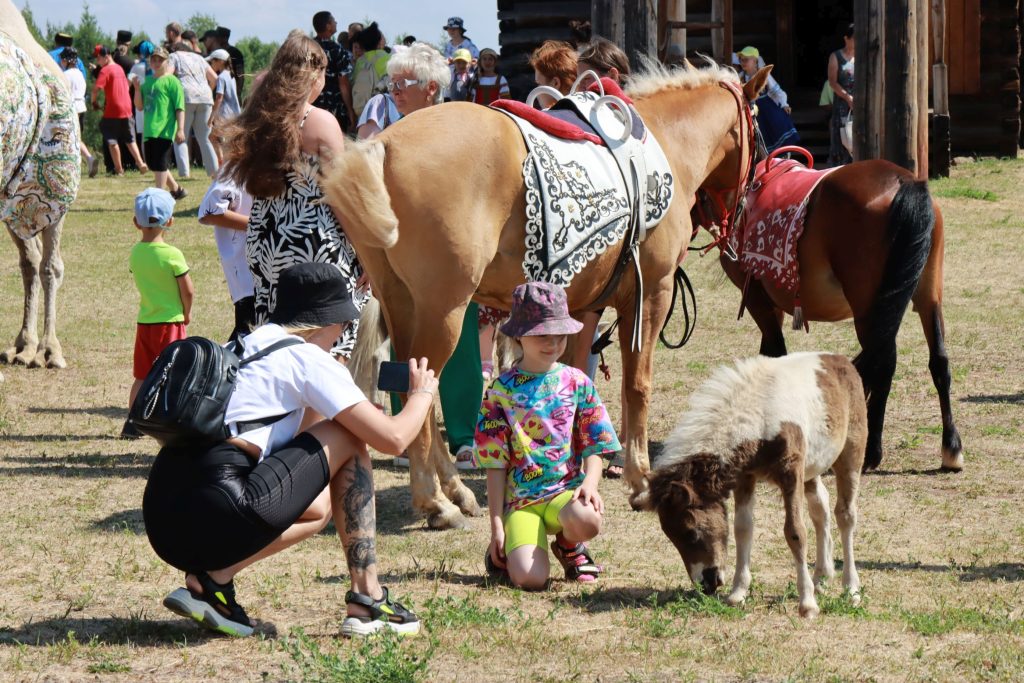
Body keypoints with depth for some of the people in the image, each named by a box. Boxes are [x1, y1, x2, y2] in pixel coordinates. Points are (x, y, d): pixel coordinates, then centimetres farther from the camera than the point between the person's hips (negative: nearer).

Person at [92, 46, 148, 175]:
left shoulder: (105, 70, -11)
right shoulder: (119, 68, 13)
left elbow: (96, 88, -22)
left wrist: (94, 101, -5)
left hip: (113, 111, -7)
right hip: (126, 109, 7)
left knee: (112, 140, 3)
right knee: (129, 139, 16)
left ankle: (119, 169, 3)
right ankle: (140, 163, 5)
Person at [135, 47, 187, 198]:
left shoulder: (172, 81, -4)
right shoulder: (147, 81, 16)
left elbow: (180, 107, -9)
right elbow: (140, 106, 14)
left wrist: (180, 129, -16)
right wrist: (137, 88, -1)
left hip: (165, 130, -8)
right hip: (149, 131, 8)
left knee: (160, 164, -10)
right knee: (153, 164, 14)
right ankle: (176, 189, 28)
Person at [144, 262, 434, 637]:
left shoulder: (238, 349, 26)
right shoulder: (308, 358, 3)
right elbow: (392, 438, 2)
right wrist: (421, 393, 20)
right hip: (220, 517, -8)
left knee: (318, 507, 31)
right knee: (348, 439, 11)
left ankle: (212, 577, 9)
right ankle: (367, 600, 8)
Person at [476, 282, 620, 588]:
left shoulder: (576, 383, 8)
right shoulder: (502, 390, 3)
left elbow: (594, 447, 6)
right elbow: (495, 464, 3)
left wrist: (590, 483, -16)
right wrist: (496, 525, -2)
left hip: (566, 493, 1)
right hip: (520, 501, -1)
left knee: (586, 519, -37)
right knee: (529, 578, -27)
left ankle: (569, 546, 3)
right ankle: (504, 551, 13)